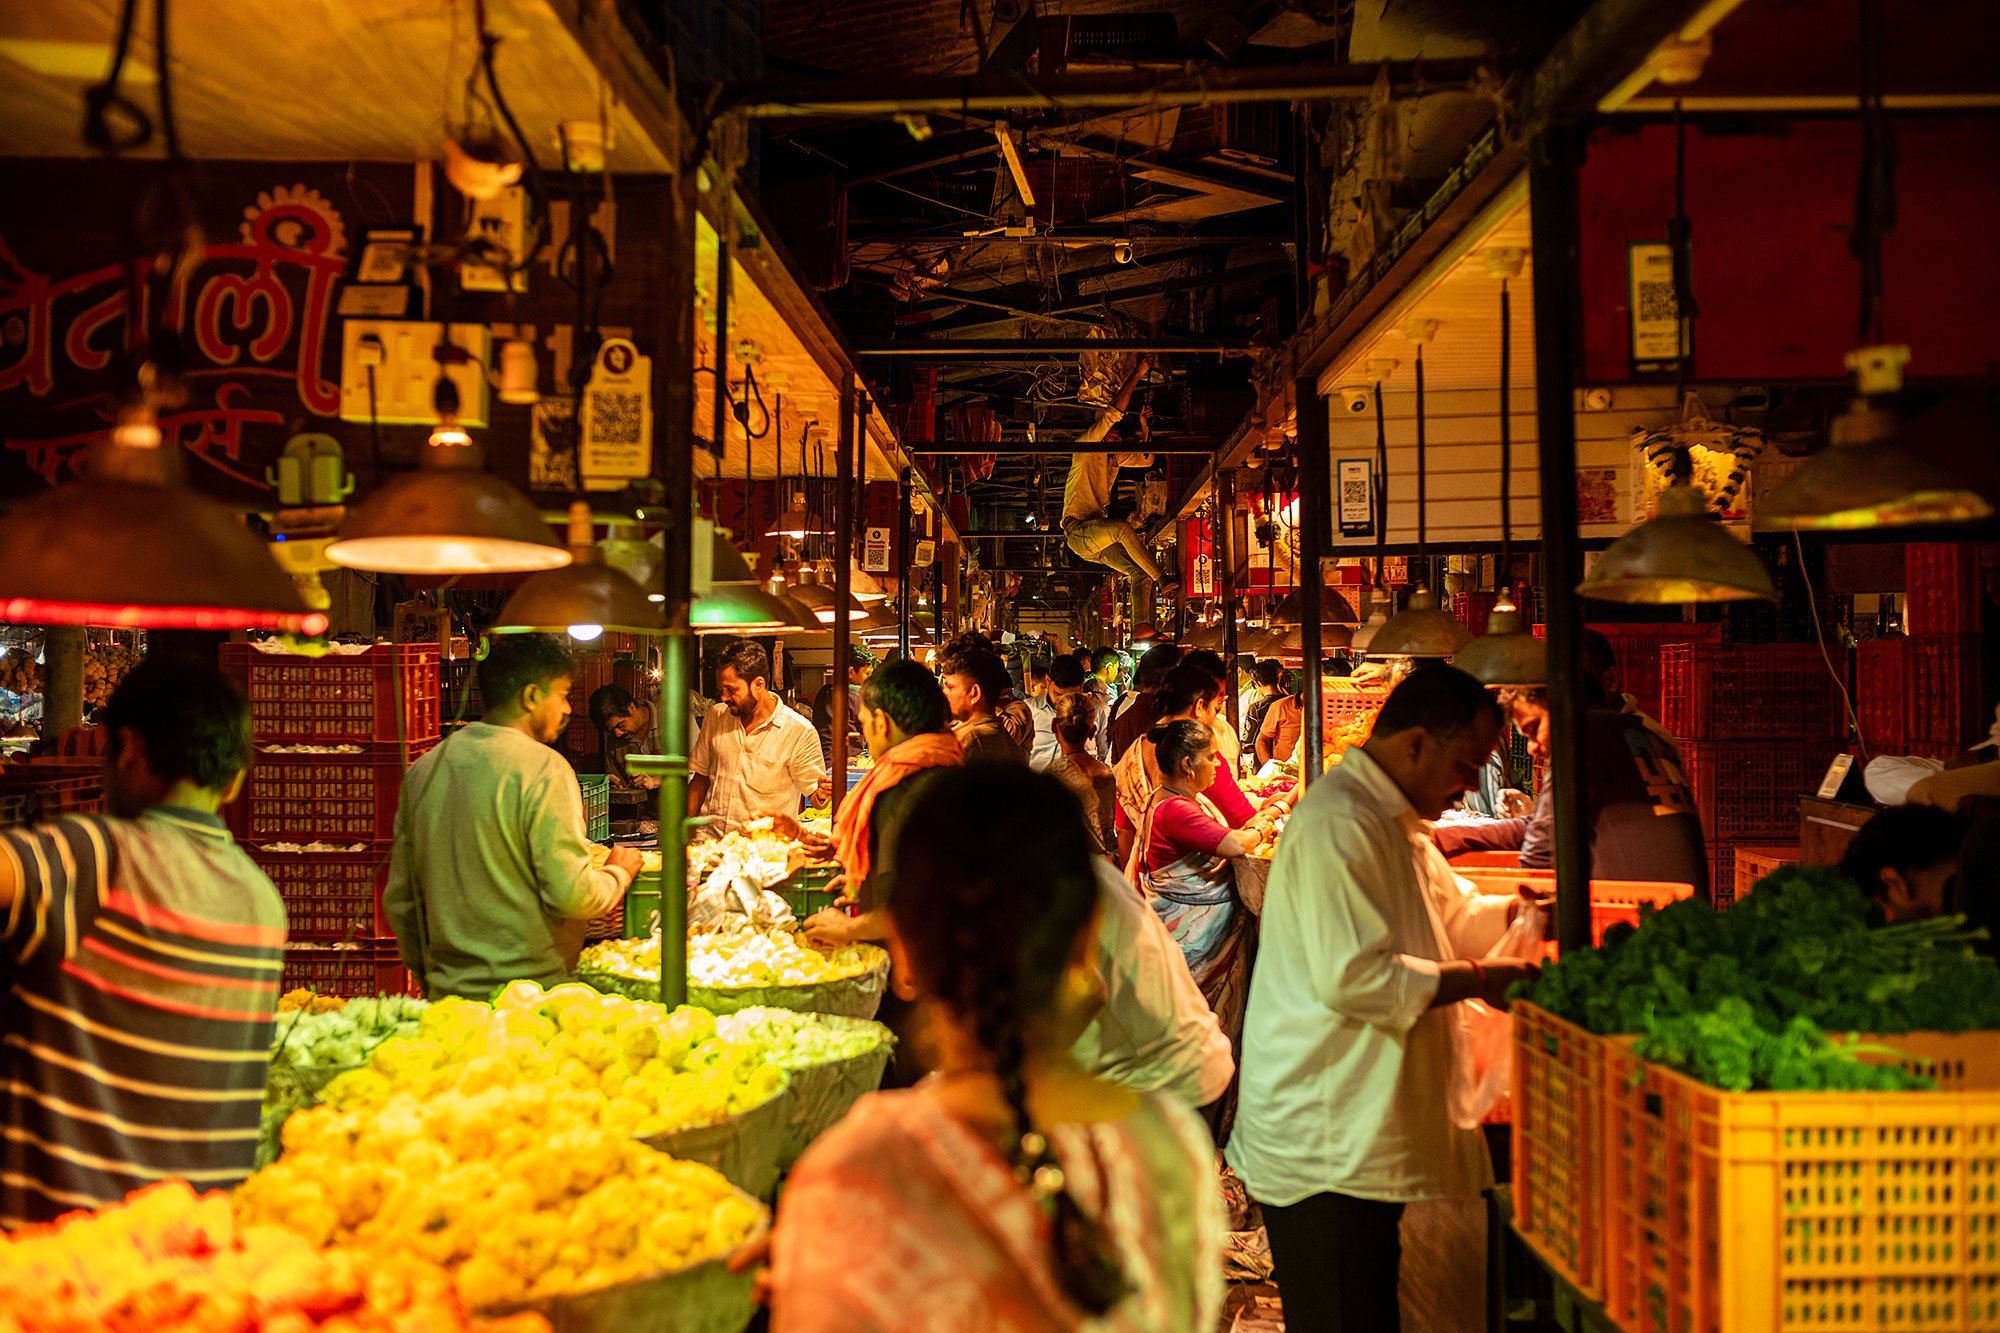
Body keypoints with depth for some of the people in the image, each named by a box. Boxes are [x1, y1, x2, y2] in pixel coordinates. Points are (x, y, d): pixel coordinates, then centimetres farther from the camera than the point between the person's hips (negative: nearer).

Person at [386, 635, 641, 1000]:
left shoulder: (421, 771, 8)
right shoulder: (543, 768, -13)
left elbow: (399, 901, 13)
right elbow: (573, 895, -17)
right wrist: (620, 871, 3)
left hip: (447, 995, 7)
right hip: (532, 996, -6)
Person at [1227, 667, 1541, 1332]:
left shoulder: (1394, 822, 17)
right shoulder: (1338, 823, -19)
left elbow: (1455, 917, 26)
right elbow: (1353, 976, -26)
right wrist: (1482, 980, -17)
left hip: (1367, 1136, 11)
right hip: (1325, 1145, -11)